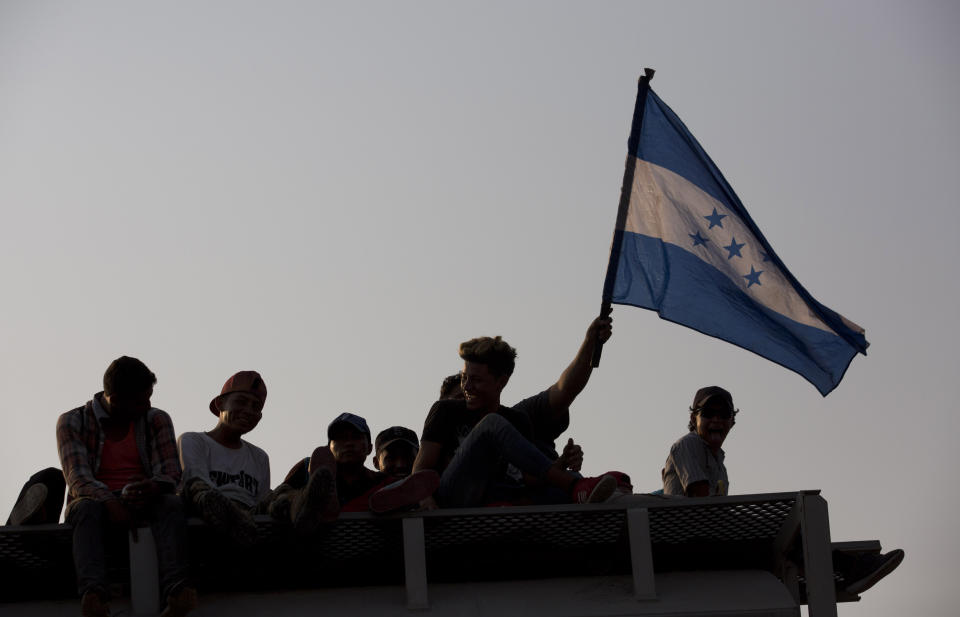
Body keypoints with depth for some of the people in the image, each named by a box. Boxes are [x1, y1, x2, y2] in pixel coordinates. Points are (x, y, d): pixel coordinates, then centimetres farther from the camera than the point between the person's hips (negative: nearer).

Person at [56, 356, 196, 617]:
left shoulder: (156, 420, 10)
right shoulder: (72, 423, 2)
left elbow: (170, 476, -2)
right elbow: (78, 479, -11)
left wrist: (149, 488, -27)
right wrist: (110, 503, -32)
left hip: (143, 504, 2)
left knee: (171, 504, -32)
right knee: (88, 508, -37)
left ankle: (176, 591, -57)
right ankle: (93, 593, -63)